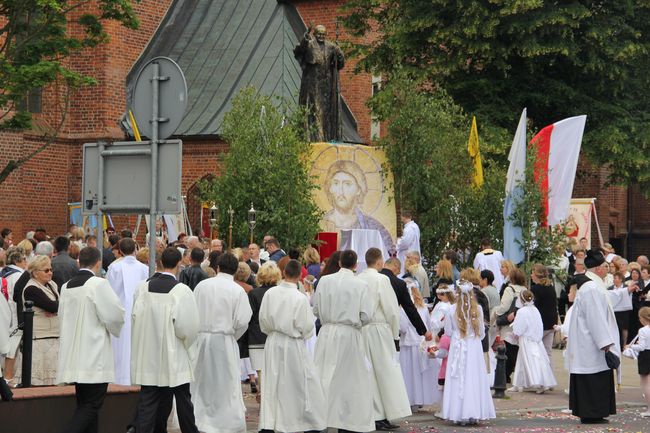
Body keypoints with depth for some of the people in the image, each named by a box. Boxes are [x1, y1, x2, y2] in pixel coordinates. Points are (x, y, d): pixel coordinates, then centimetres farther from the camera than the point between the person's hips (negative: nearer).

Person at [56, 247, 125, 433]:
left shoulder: (66, 287, 7)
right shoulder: (98, 284, -13)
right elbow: (115, 315, -12)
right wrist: (115, 328, 9)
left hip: (73, 358, 7)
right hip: (95, 358, -7)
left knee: (85, 405, 12)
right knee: (91, 405, -4)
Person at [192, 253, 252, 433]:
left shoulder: (202, 285, 1)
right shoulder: (237, 290, -8)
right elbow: (242, 321, -10)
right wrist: (232, 336, 8)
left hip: (201, 338, 3)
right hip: (224, 340, -3)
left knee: (202, 384, 13)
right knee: (226, 385, 4)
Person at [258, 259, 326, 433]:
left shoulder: (270, 293, -7)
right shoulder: (300, 298, -17)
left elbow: (263, 320, 1)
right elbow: (306, 327, -12)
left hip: (273, 342, 4)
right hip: (293, 344, -4)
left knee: (272, 383, 10)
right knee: (306, 383, 8)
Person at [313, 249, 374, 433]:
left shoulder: (324, 280, -2)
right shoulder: (360, 285, -7)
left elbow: (316, 310, 4)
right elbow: (365, 316, -7)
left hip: (328, 333, 2)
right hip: (350, 335, -2)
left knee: (325, 376, 7)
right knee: (349, 378, 6)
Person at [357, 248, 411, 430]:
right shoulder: (382, 279, -11)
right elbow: (392, 309, -10)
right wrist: (395, 333, 4)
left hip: (360, 330, 5)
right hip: (379, 329, -5)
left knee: (367, 375, 9)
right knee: (386, 372, 3)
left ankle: (372, 415, 11)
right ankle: (384, 417, 2)